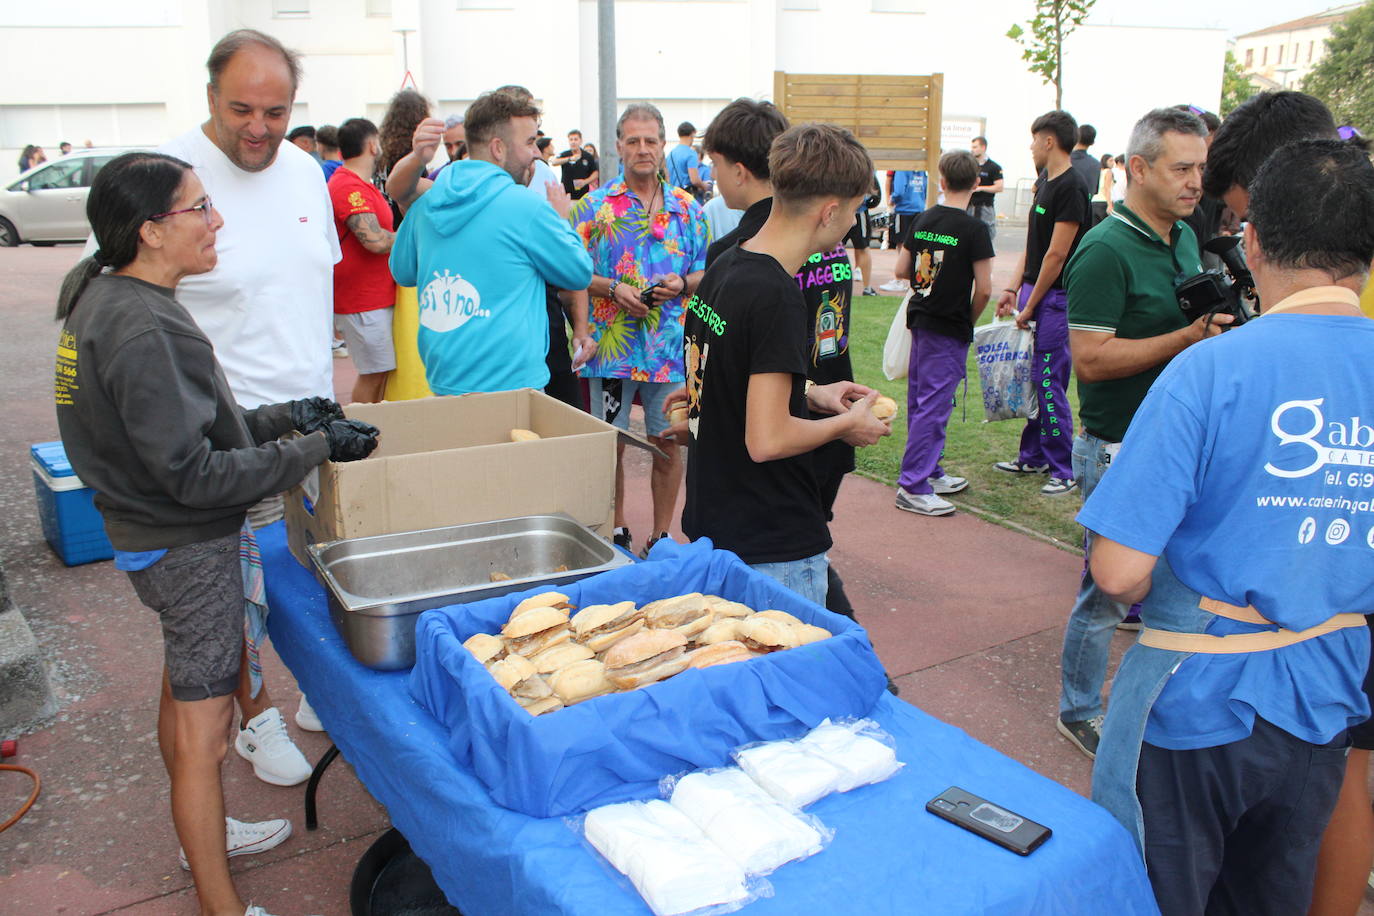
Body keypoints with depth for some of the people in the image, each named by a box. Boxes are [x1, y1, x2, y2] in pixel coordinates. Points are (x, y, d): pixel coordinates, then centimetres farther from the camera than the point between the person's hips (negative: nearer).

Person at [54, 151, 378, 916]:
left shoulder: (109, 300, 4)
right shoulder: (143, 329, -27)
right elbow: (196, 473, -27)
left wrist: (284, 416, 5)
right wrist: (316, 449, -22)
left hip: (165, 535, 11)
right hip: (189, 547, -11)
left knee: (186, 689, 26)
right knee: (204, 730, 0)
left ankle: (204, 832, 48)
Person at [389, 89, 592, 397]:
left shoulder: (424, 203, 5)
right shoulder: (525, 206, -13)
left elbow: (402, 272, 22)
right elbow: (580, 274, -1)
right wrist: (560, 219, 17)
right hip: (511, 384, -6)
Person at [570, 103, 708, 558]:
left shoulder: (687, 207, 7)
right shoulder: (594, 206, 2)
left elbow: (706, 273, 9)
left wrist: (682, 284, -11)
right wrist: (614, 289, -15)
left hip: (671, 345, 1)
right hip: (613, 344, -1)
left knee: (669, 442, 7)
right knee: (611, 444, 6)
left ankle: (661, 536, 22)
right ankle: (616, 533, 23)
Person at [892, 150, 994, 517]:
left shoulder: (923, 220, 3)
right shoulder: (974, 229, -14)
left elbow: (901, 270, 9)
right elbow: (984, 289, -15)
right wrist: (970, 321, 1)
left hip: (920, 320, 7)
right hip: (949, 329, -7)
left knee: (921, 401, 15)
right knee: (934, 404, -3)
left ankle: (930, 472, 29)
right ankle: (913, 487, -1)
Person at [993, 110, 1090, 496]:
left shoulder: (1070, 188, -15)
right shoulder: (1046, 184, 15)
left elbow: (1056, 254, -17)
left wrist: (1030, 306, -14)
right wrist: (1014, 289, 12)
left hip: (1054, 297, -9)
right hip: (1034, 292, 9)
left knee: (1050, 383, -6)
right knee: (1032, 378, 14)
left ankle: (1064, 469, 3)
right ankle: (1032, 457, 25)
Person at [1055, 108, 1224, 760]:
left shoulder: (1185, 237, 11)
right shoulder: (1104, 252, -16)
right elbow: (1091, 359, -22)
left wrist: (1220, 326, 3)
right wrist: (1187, 339, -25)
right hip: (1120, 449, -8)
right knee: (1110, 588, 2)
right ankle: (1080, 712, 21)